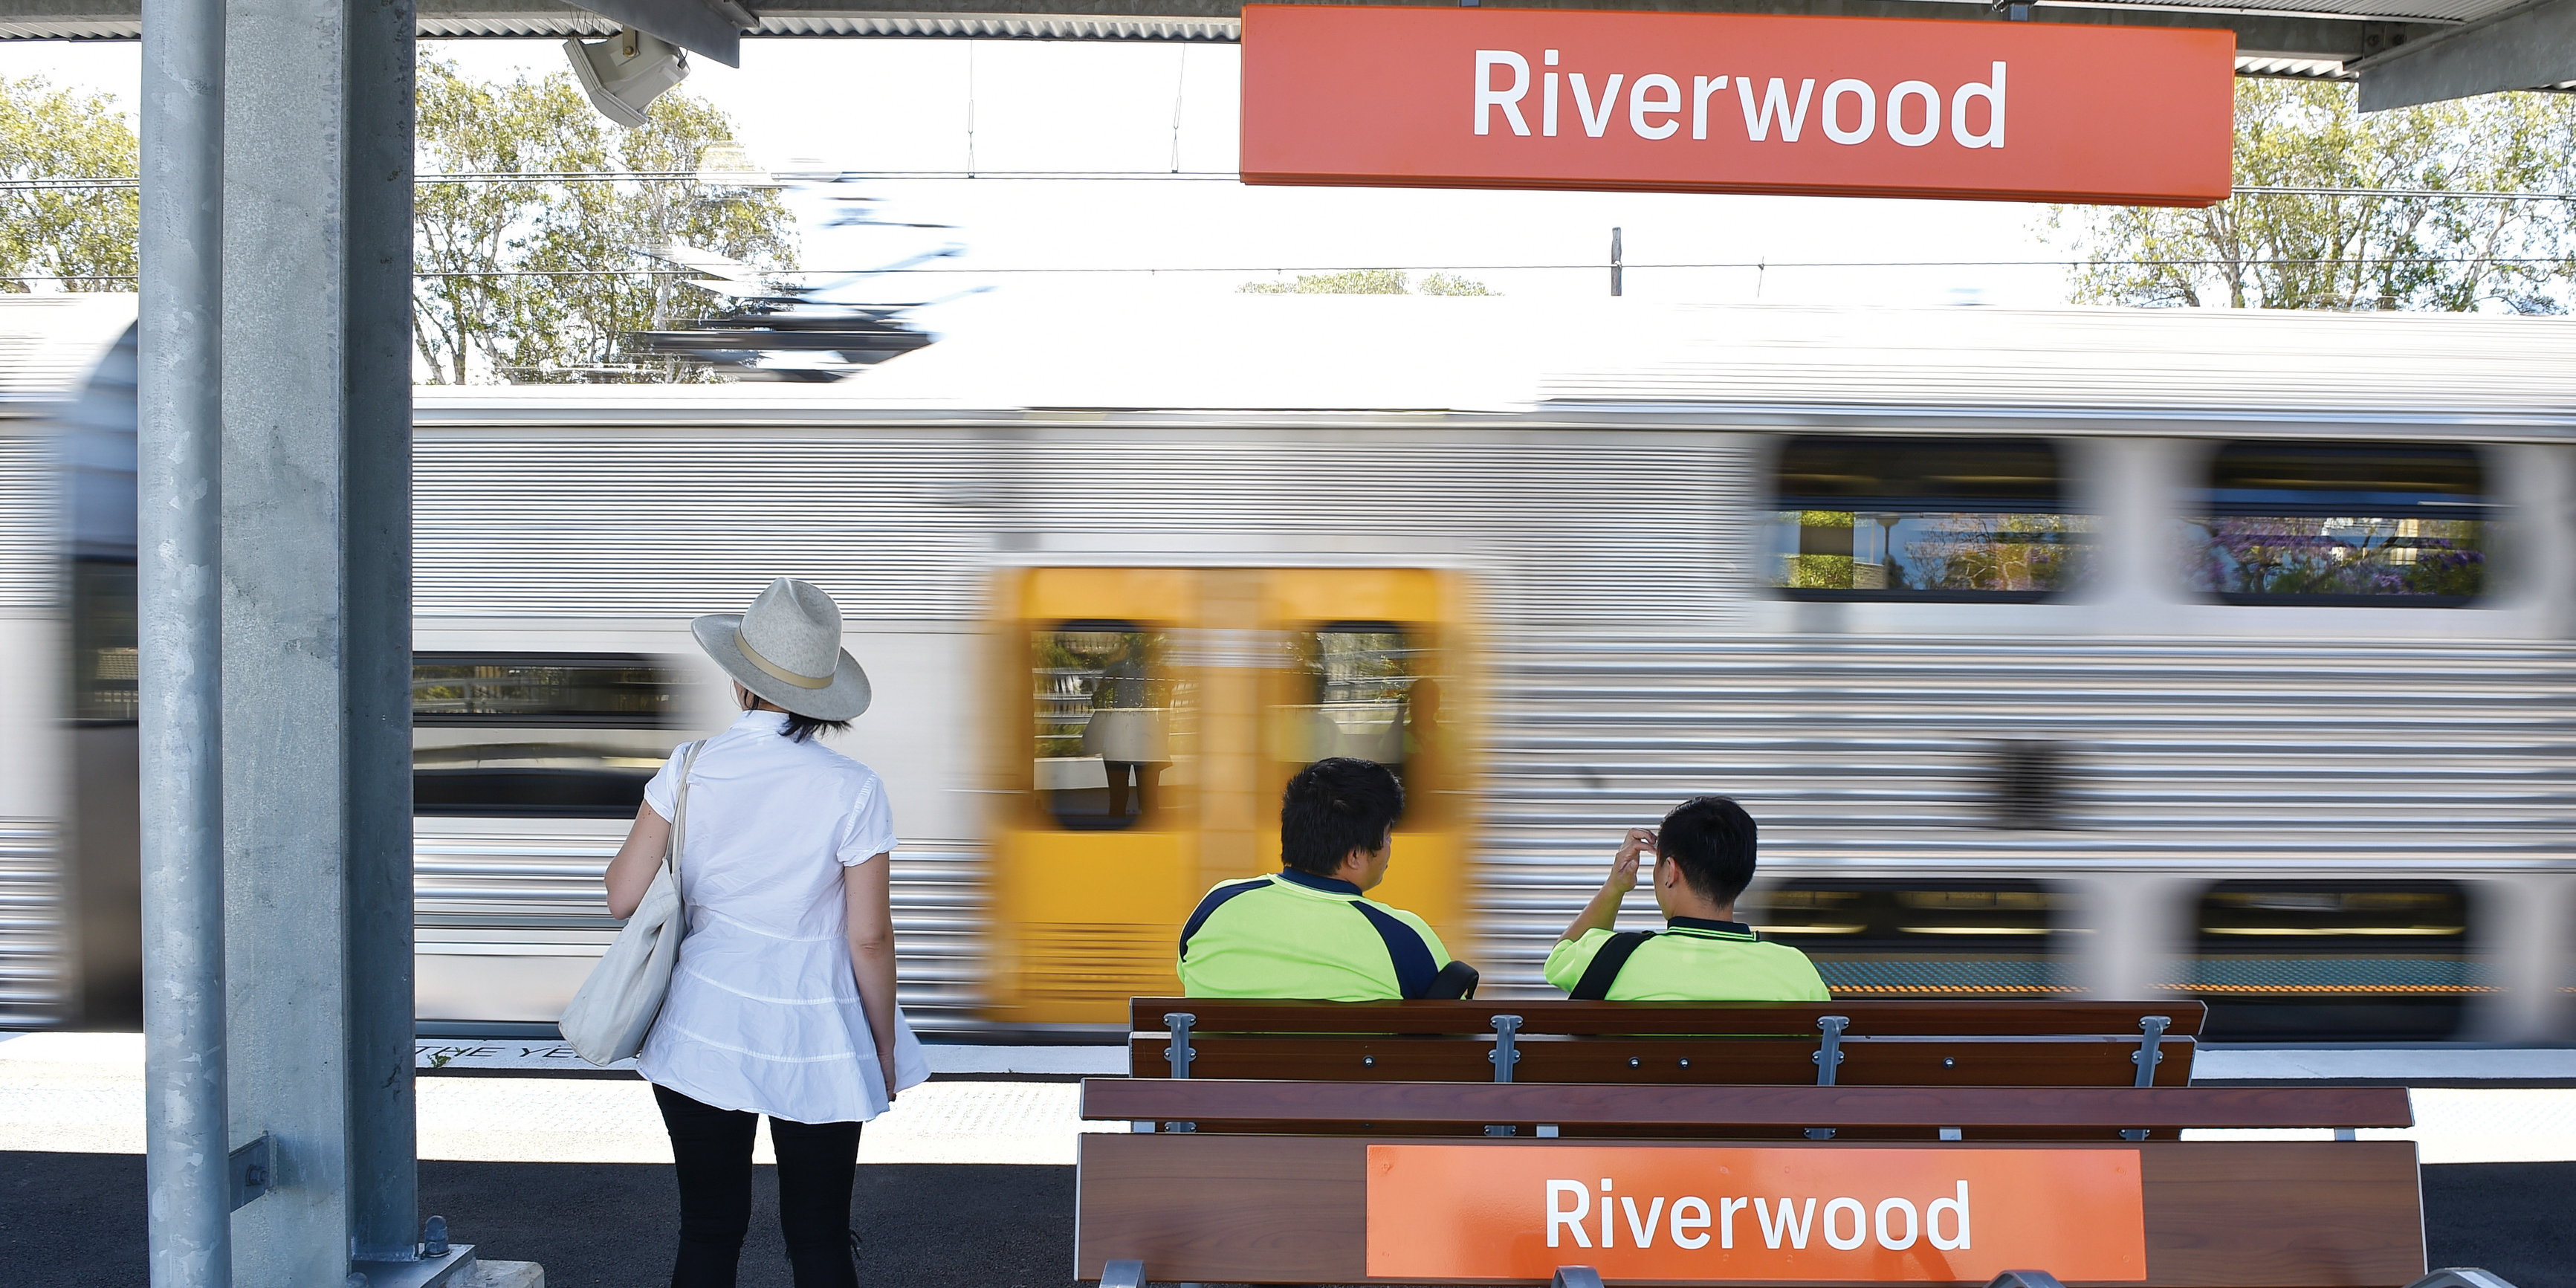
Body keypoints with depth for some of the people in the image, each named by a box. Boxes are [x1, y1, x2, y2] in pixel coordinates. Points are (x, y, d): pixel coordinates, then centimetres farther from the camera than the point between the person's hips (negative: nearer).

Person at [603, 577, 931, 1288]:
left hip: (704, 1029, 2)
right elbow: (870, 938, -9)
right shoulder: (852, 790, -12)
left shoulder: (689, 770, -6)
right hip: (816, 1042, -2)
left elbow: (624, 896, -2)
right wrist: (885, 1050, 3)